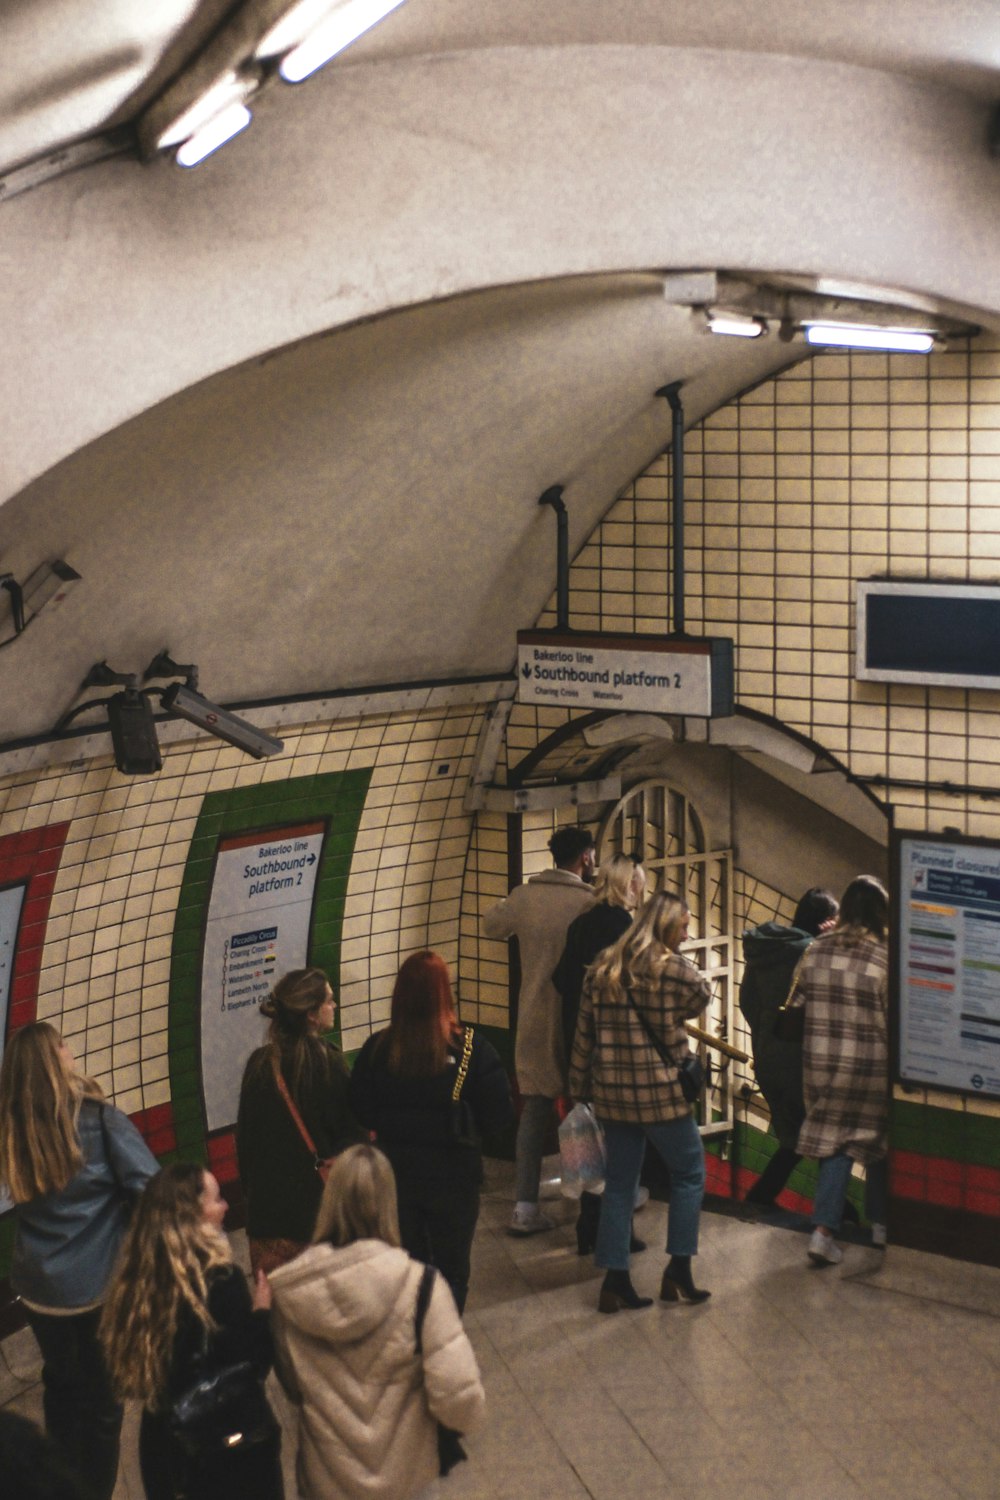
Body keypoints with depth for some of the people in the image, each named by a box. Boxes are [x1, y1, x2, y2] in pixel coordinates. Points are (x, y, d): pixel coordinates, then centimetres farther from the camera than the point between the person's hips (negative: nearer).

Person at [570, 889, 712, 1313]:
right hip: (660, 1091, -5)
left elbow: (584, 1033, 8)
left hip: (611, 1092, 5)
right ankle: (678, 1272, 10)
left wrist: (581, 1086, 13)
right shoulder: (672, 967, -9)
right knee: (689, 1172, 12)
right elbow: (700, 1000, 10)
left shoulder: (603, 968, 7)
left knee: (619, 1182, 12)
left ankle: (615, 1281, 11)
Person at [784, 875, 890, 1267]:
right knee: (877, 1140, 17)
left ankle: (823, 1231, 0)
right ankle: (880, 1223, 29)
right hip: (871, 1068, -3)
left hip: (820, 1063, 3)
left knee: (834, 1144, 11)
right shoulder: (884, 959, -14)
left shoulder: (814, 951, -2)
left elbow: (795, 1003, 6)